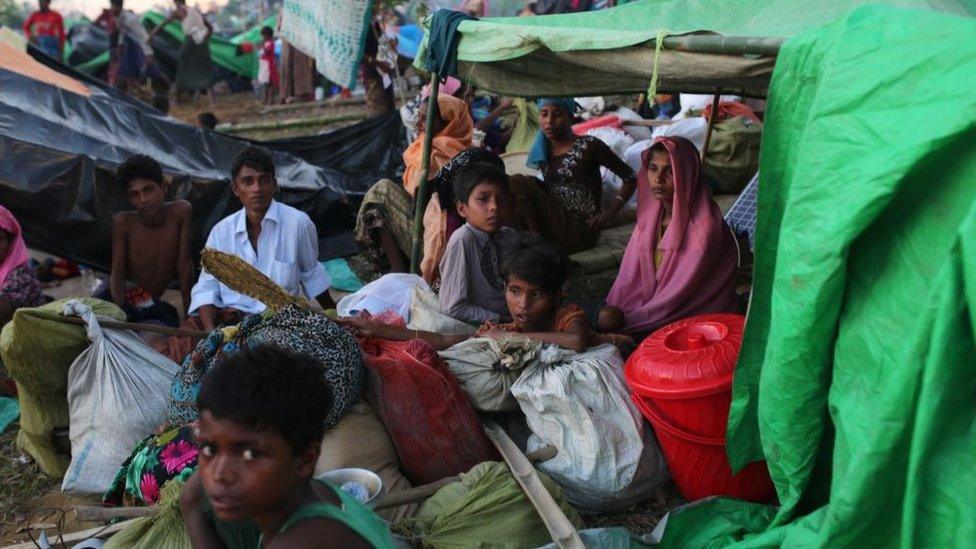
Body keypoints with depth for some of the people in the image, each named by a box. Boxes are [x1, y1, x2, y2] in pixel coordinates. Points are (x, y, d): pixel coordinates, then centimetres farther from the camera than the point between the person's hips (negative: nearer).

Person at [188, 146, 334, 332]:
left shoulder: (298, 223, -3)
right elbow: (207, 288, 6)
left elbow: (312, 275, 12)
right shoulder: (221, 231, 7)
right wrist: (210, 330, -13)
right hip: (228, 318, 2)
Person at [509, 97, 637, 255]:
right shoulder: (542, 150, 10)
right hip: (555, 227, 6)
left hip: (580, 230, -6)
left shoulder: (588, 145, -7)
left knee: (519, 184, -18)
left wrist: (610, 213, -10)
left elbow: (630, 177, -2)